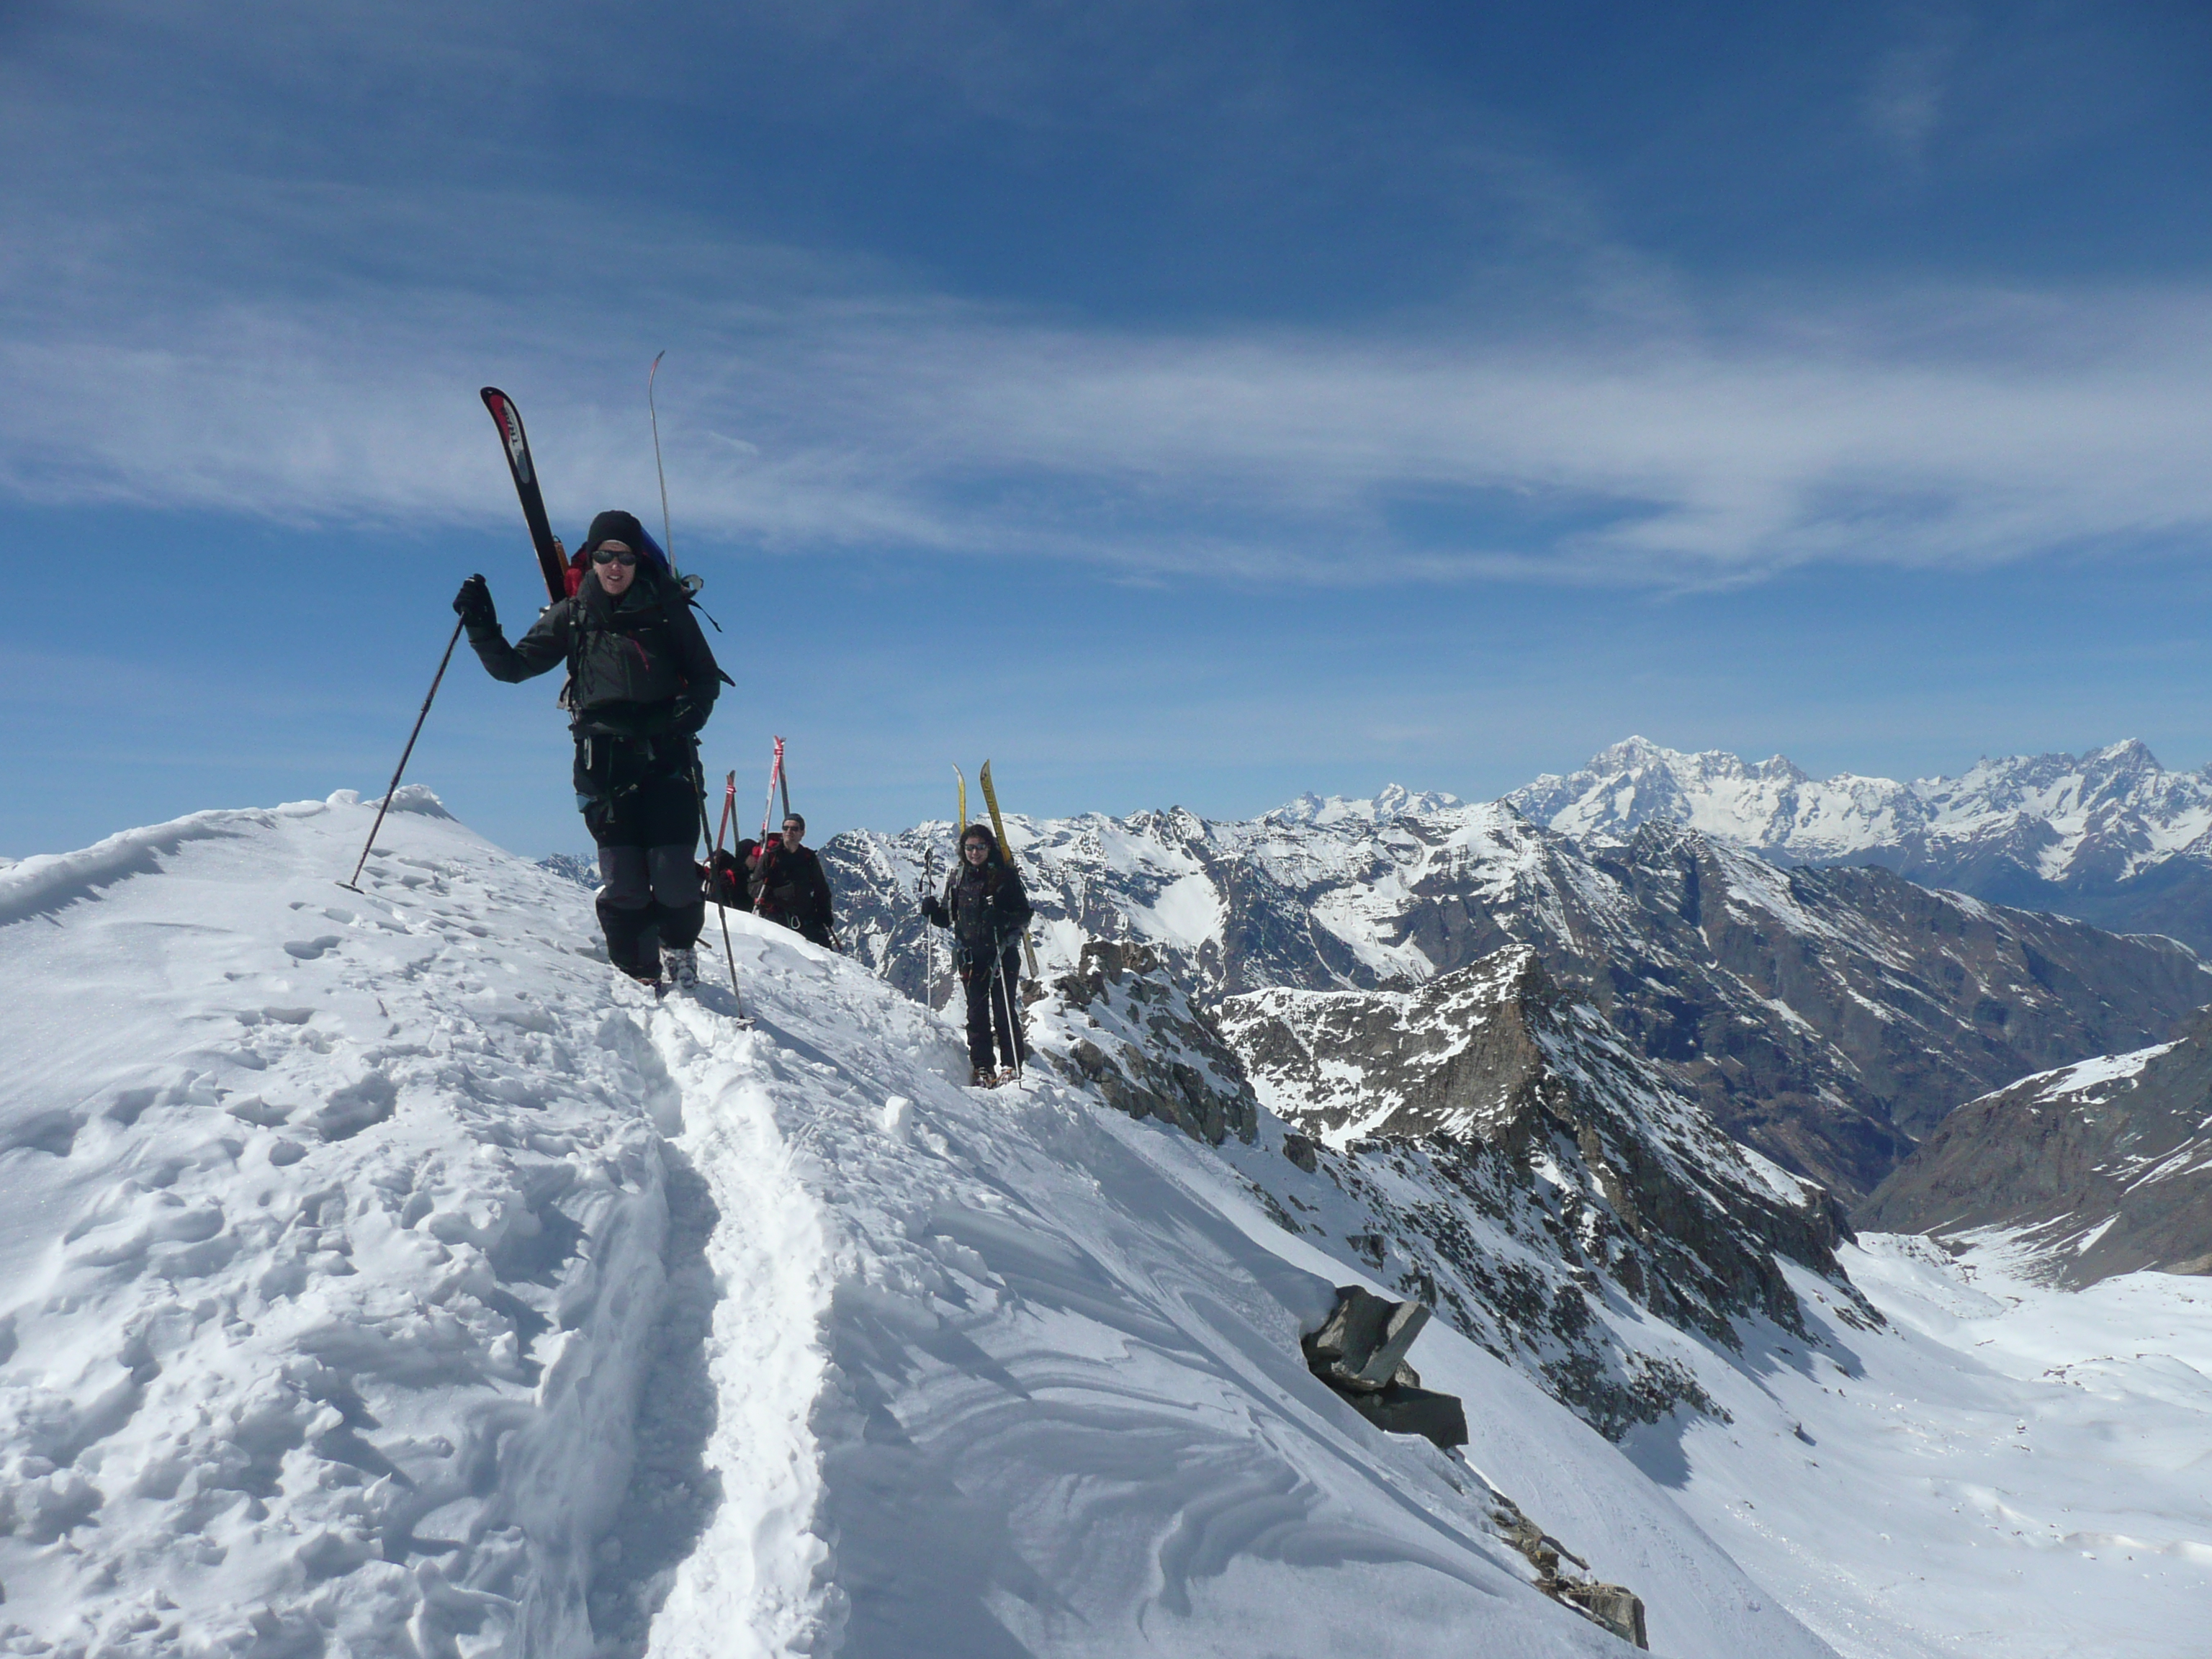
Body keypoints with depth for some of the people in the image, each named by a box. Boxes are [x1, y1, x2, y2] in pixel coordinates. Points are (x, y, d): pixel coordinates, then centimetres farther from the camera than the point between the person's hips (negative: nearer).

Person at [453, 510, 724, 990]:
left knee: (673, 874, -9)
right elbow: (513, 666, 15)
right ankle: (641, 978, 11)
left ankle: (679, 950, 21)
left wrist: (681, 720, -8)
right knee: (623, 883, -7)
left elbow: (705, 678, 9)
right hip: (603, 764, 1)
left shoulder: (666, 610, 6)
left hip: (666, 758, -1)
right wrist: (481, 627, -1)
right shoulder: (572, 615, 11)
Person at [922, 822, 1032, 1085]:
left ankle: (1012, 1065, 1)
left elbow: (1024, 915, -4)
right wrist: (932, 912, -3)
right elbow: (949, 917, 17)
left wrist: (1003, 919, -22)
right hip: (970, 954, 4)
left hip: (1003, 952, -3)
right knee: (976, 1011, 4)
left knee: (1003, 1011, -6)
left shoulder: (1006, 876, -2)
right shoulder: (957, 879, 10)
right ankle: (982, 1066, 11)